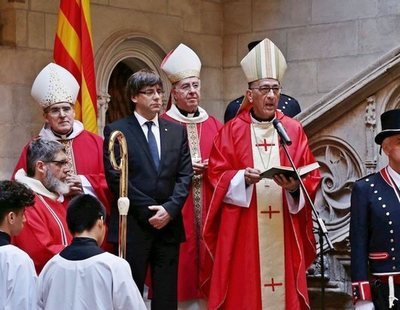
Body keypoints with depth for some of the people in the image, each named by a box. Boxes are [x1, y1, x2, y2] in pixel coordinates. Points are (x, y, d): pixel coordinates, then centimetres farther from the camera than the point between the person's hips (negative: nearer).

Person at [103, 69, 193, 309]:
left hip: (169, 224, 3)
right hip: (133, 225, -3)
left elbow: (185, 175, 7)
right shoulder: (116, 131, 1)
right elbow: (115, 178, -6)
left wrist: (170, 208, -8)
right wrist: (148, 210, -11)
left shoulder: (177, 131, 13)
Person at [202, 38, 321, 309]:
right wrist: (243, 177, -18)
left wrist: (295, 187, -16)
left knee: (284, 288, 1)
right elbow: (218, 174, 0)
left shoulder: (294, 130, 8)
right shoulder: (232, 130, 4)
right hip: (242, 230, -1)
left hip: (284, 229, 2)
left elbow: (311, 176, 5)